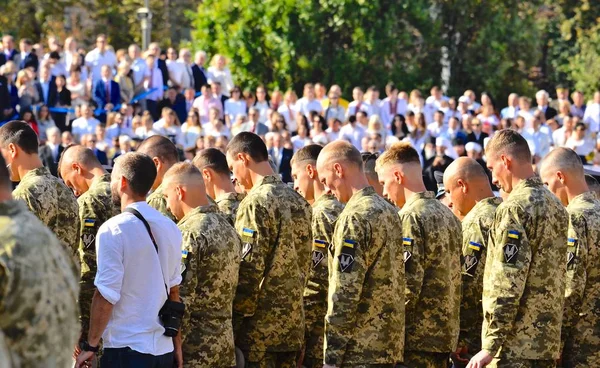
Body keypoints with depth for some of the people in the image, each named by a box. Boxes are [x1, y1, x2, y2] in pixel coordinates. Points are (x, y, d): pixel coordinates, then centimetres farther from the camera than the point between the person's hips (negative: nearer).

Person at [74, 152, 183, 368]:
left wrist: (90, 346, -6)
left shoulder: (113, 230, -13)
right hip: (164, 349, 6)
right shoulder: (171, 229, 7)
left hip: (126, 350, -6)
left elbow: (106, 295, -14)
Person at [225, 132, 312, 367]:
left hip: (259, 328, -8)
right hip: (292, 321, 8)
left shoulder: (257, 202, -14)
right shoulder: (298, 201, 11)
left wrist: (236, 320, -11)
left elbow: (249, 270, -17)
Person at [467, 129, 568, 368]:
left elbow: (507, 285, -18)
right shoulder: (555, 205, 13)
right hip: (549, 342, 9)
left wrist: (490, 346, -17)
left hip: (516, 348, -9)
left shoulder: (514, 208, -13)